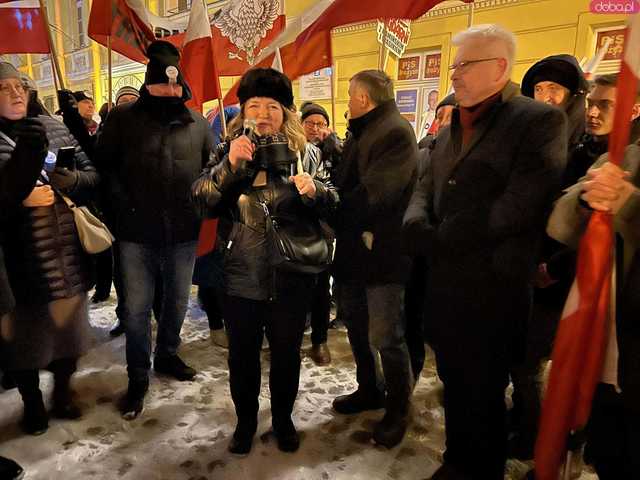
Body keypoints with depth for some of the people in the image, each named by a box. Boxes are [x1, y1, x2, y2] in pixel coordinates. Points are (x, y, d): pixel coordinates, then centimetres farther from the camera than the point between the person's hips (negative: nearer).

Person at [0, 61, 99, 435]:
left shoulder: (53, 128, 7)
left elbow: (93, 173, 5)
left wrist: (70, 180, -14)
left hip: (66, 256, 3)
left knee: (69, 324, 15)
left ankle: (63, 390, 40)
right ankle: (32, 402, 36)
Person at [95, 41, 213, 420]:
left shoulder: (198, 124, 5)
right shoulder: (122, 118, 0)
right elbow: (104, 165, -1)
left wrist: (198, 204, -2)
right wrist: (124, 204, -10)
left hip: (183, 232, 2)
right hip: (137, 232, -2)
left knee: (178, 301, 16)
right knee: (137, 308, 6)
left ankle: (167, 355, 40)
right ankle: (138, 378, 22)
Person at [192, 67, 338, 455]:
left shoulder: (305, 152, 1)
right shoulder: (228, 150, 4)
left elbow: (333, 203, 2)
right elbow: (202, 201, -6)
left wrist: (314, 190, -20)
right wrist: (229, 165, -21)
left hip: (291, 277, 0)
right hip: (241, 275, 1)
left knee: (286, 353, 14)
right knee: (242, 353, 14)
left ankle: (283, 418, 39)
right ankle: (245, 420, 39)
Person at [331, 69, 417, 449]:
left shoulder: (396, 132, -14)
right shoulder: (360, 134, 16)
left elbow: (372, 194, -23)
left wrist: (333, 214, -11)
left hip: (381, 253, -9)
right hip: (353, 249, 9)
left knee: (386, 338, 1)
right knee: (357, 329, 19)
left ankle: (398, 409, 23)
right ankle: (370, 390, 39)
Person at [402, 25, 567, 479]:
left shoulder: (541, 121, -10)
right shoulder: (450, 130, 14)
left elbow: (516, 208, -21)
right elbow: (425, 189, 12)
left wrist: (437, 240, -16)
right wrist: (417, 227, -11)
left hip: (492, 289, -6)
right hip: (442, 282, 7)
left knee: (483, 394, 11)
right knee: (454, 385, 21)